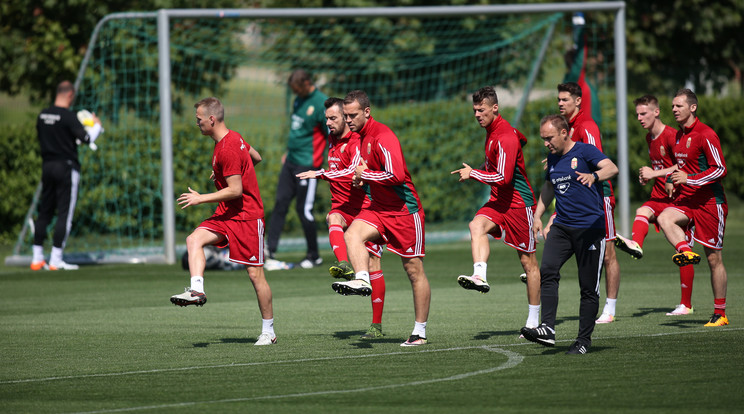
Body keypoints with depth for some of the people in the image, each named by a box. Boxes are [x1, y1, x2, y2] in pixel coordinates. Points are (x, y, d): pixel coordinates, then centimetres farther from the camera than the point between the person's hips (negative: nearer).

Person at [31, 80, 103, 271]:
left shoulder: (43, 115, 7)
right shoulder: (68, 116, -14)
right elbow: (87, 138, -14)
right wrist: (96, 125, 5)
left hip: (47, 166, 7)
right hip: (66, 166, -7)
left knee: (44, 212, 12)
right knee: (64, 213, -2)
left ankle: (37, 258, 12)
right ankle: (56, 260, -6)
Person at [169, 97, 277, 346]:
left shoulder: (227, 150, -21)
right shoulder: (233, 138, 8)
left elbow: (235, 190, -23)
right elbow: (256, 157, 24)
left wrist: (201, 199, -17)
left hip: (246, 216, -9)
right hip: (226, 214, 9)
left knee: (255, 274, -2)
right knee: (194, 240, -15)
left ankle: (268, 331, 6)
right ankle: (197, 290, -26)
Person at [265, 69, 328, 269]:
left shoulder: (322, 103, -14)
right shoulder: (299, 100, 12)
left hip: (307, 165, -8)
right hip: (291, 162, 8)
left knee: (304, 209, -4)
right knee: (280, 203, 4)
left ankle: (314, 256, 10)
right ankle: (270, 251, 3)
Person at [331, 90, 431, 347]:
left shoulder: (382, 136, -18)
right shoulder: (362, 136, 11)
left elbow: (396, 175, -28)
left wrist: (365, 175, -17)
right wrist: (362, 177, 11)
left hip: (404, 210, -8)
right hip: (379, 208, 8)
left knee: (414, 270, 1)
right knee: (352, 235, -22)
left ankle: (420, 332, 5)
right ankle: (362, 280, -39)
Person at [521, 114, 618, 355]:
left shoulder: (585, 152, -7)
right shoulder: (553, 159, 14)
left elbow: (612, 168, -25)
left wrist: (594, 176, -45)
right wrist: (538, 215, 24)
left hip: (590, 227, -6)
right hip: (562, 226, 6)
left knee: (589, 288, -1)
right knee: (547, 271, -18)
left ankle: (584, 340, 10)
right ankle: (548, 330, -23)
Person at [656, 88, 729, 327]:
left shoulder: (706, 135, -12)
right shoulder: (678, 135, 13)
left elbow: (720, 169, -16)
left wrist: (689, 179, -22)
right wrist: (672, 180, 11)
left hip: (710, 202, -7)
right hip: (686, 199, 7)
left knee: (714, 258, -2)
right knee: (664, 218, -28)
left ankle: (720, 313, 5)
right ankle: (685, 251, -42)